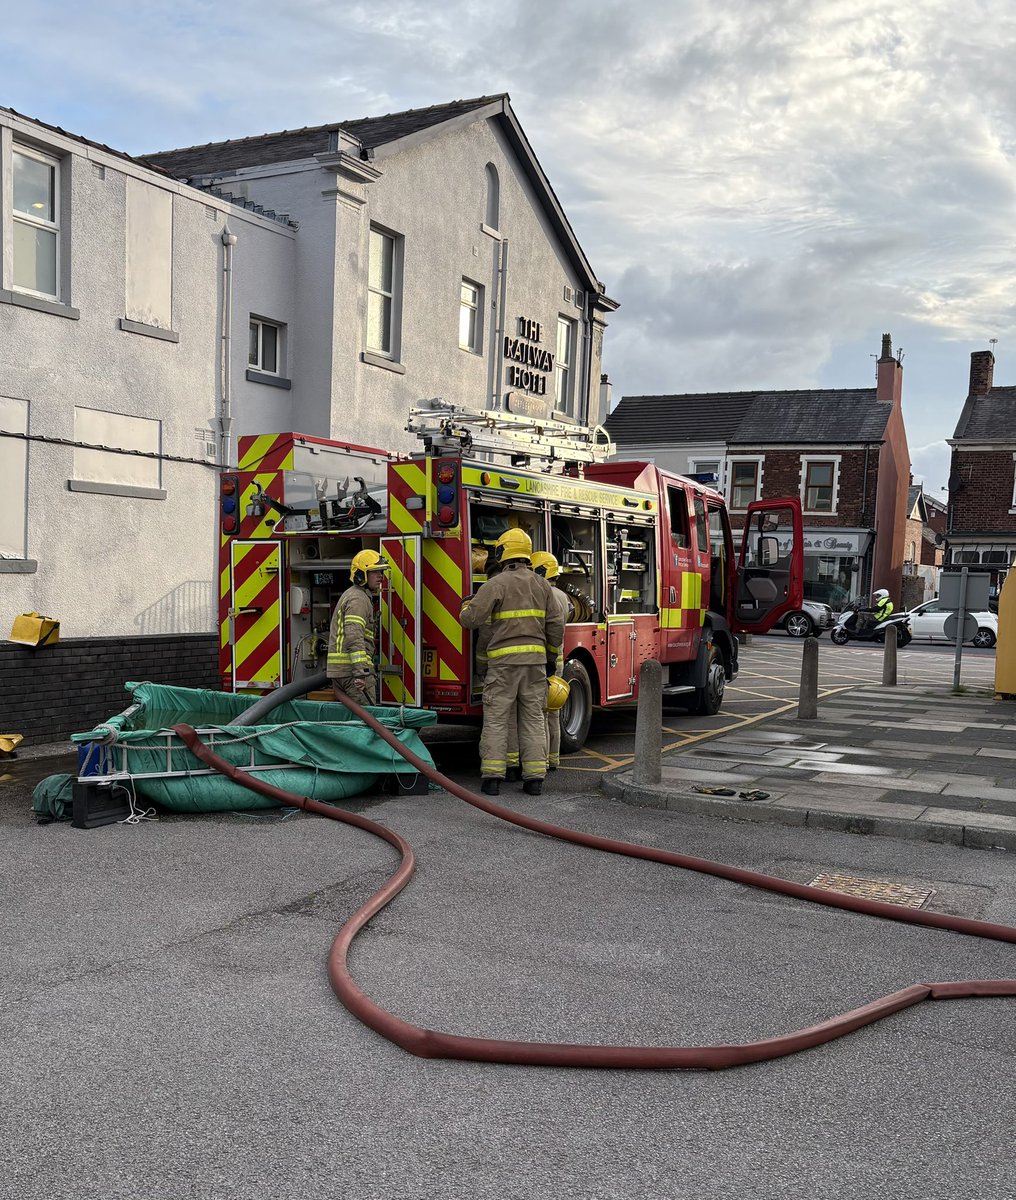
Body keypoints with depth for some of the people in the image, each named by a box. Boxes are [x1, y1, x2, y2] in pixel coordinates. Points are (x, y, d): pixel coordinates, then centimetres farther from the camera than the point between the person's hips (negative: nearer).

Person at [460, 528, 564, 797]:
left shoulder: (496, 584, -6)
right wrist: (551, 658, 18)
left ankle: (492, 777, 0)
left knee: (496, 719, 1)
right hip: (535, 660, 4)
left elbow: (471, 619, -9)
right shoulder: (542, 585, 8)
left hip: (503, 660, -4)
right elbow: (555, 626, 9)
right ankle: (534, 777, 7)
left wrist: (467, 605, 14)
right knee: (534, 719, 8)